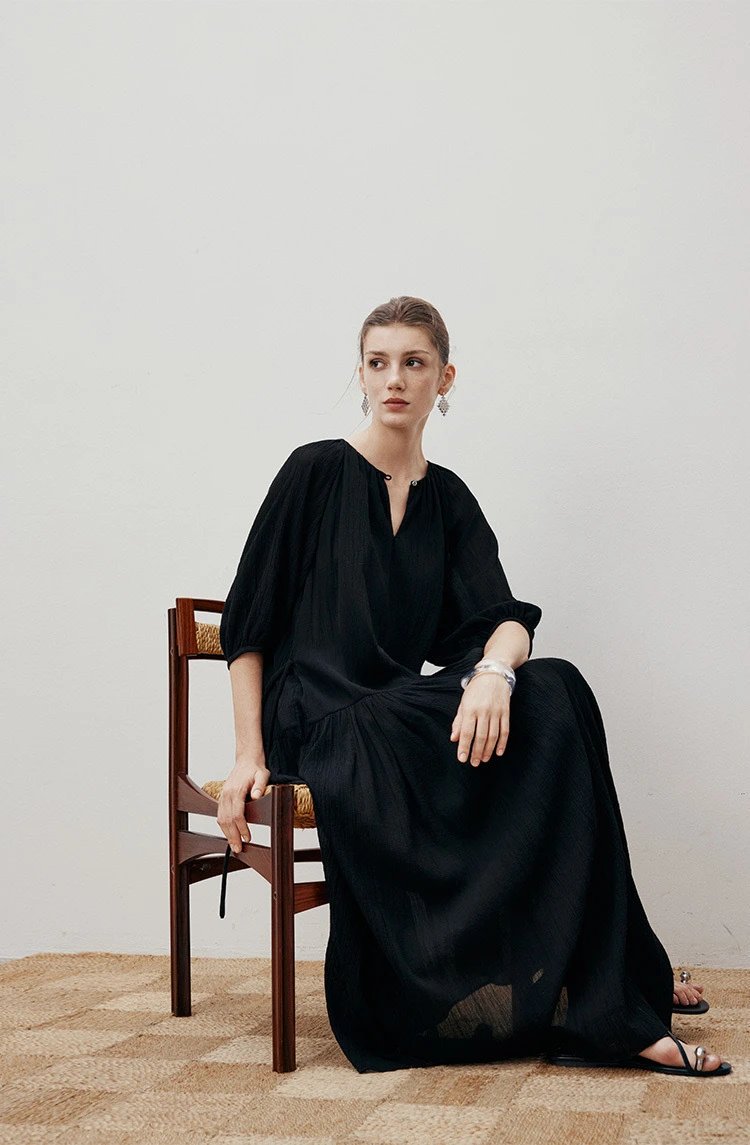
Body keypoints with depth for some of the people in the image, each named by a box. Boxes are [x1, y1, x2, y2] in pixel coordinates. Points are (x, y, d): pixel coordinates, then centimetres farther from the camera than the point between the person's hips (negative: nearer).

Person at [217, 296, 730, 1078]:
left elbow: (502, 617, -1)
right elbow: (248, 624, -1)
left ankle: (594, 996, -17)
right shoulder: (316, 472, 0)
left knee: (553, 694, -23)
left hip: (402, 716, 5)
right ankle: (599, 1007, -25)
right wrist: (249, 755, -10)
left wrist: (494, 669, -25)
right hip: (316, 723, -5)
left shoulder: (449, 500, 13)